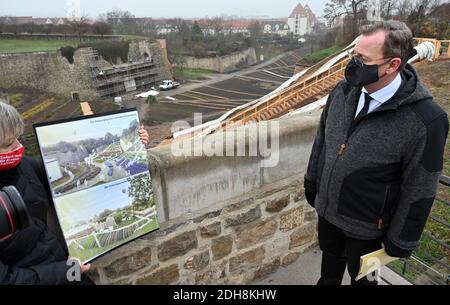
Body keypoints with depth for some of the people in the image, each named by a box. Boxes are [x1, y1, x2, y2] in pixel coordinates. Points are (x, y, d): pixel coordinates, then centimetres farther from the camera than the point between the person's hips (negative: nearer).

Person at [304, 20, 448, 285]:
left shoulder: (426, 120, -25)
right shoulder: (343, 91, -10)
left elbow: (419, 191, -16)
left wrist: (400, 242, -8)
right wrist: (312, 183, 10)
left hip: (366, 224, -4)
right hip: (326, 208, 5)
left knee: (362, 276, 22)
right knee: (330, 258, 29)